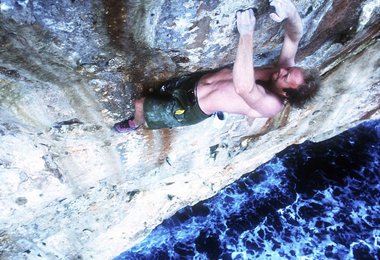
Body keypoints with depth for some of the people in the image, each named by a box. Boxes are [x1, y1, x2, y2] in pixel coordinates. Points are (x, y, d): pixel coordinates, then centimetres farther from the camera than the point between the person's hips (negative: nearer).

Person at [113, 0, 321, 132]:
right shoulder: (284, 70, -13)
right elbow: (295, 35, -16)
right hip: (196, 80, 7)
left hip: (193, 107, -6)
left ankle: (135, 124, 43)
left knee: (139, 106, 7)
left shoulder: (271, 104, -35)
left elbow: (243, 87, -56)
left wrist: (246, 34, -61)